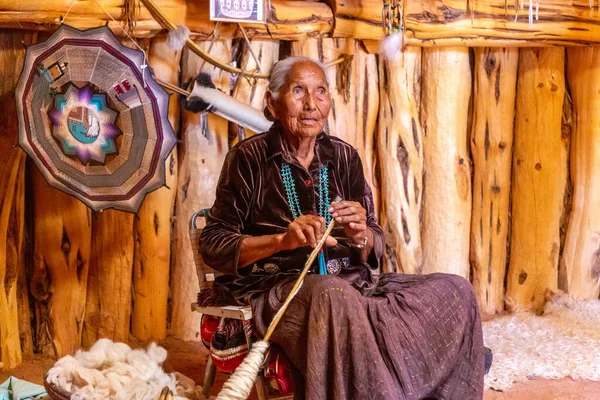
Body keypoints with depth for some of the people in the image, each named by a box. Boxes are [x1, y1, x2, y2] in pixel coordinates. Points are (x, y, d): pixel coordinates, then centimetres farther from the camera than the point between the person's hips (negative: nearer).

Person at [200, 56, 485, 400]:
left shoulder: (344, 157, 11)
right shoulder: (250, 157, 0)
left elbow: (375, 250, 13)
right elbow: (212, 244, -4)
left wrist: (360, 236, -12)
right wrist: (283, 240, -18)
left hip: (351, 282, 5)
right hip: (276, 288, -5)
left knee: (456, 291, -15)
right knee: (334, 295, -40)